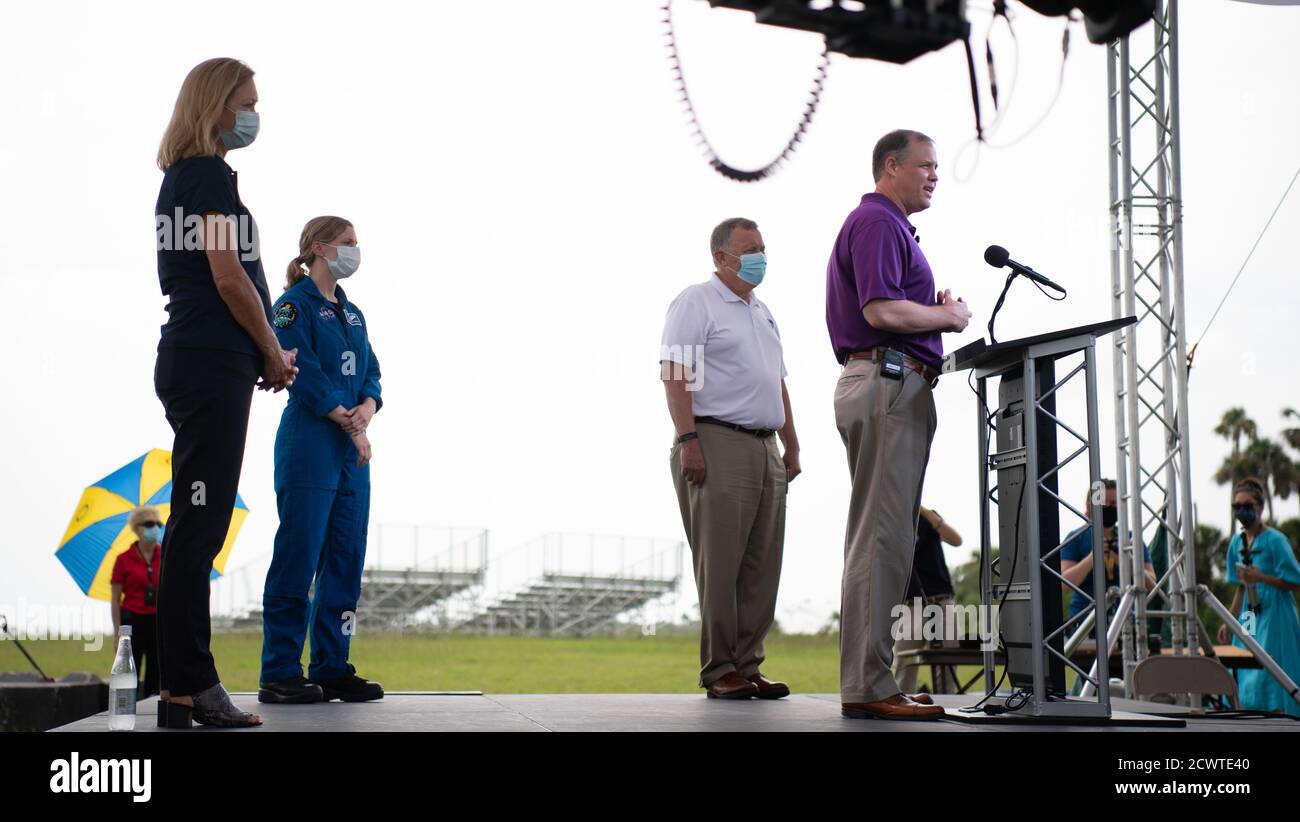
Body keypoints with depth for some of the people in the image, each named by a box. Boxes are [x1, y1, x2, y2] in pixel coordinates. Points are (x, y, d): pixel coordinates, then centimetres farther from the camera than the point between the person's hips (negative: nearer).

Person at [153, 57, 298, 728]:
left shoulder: (178, 178, 20)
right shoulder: (212, 175, -9)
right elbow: (229, 276, -14)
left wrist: (265, 352, 13)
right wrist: (275, 353, -2)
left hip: (187, 358, 10)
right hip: (214, 363, -10)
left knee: (196, 526, 10)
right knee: (199, 526, -8)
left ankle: (187, 683, 13)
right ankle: (185, 686, -5)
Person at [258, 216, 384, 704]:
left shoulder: (352, 314, 20)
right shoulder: (295, 305, -3)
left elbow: (370, 373, 14)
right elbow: (305, 376, -12)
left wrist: (367, 407, -7)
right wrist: (351, 426, -12)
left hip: (352, 451, 8)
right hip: (309, 448, -8)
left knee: (346, 559, 6)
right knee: (299, 557, -8)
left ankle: (332, 668, 11)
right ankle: (280, 674, -4)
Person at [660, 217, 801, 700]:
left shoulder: (761, 312, 23)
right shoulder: (695, 304, -2)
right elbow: (676, 376, -11)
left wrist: (791, 445, 20)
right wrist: (688, 442, -20)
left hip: (765, 449, 8)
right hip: (718, 445, -8)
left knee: (761, 566, 5)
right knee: (719, 564, -7)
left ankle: (747, 666, 10)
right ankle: (719, 672, -2)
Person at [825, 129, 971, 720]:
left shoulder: (888, 225, 26)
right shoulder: (877, 221, -8)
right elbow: (881, 309, -20)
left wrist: (939, 315, 13)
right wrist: (947, 317, -6)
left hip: (889, 387, 11)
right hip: (890, 382, -11)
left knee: (881, 538, 10)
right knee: (881, 538, -12)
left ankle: (867, 680, 13)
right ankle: (868, 686, -13)